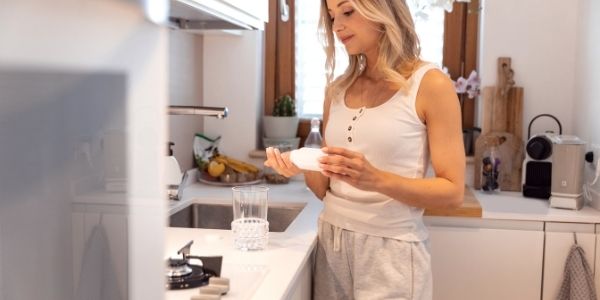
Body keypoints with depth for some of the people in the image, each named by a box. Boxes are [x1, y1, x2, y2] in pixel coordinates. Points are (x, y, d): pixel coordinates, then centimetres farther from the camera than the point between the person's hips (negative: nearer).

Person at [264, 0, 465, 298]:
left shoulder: (430, 84, -8)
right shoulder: (337, 89, 6)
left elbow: (452, 192, -10)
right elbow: (327, 188, 9)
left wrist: (377, 179, -24)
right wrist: (303, 168, -11)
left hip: (390, 250, -4)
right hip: (331, 244, 5)